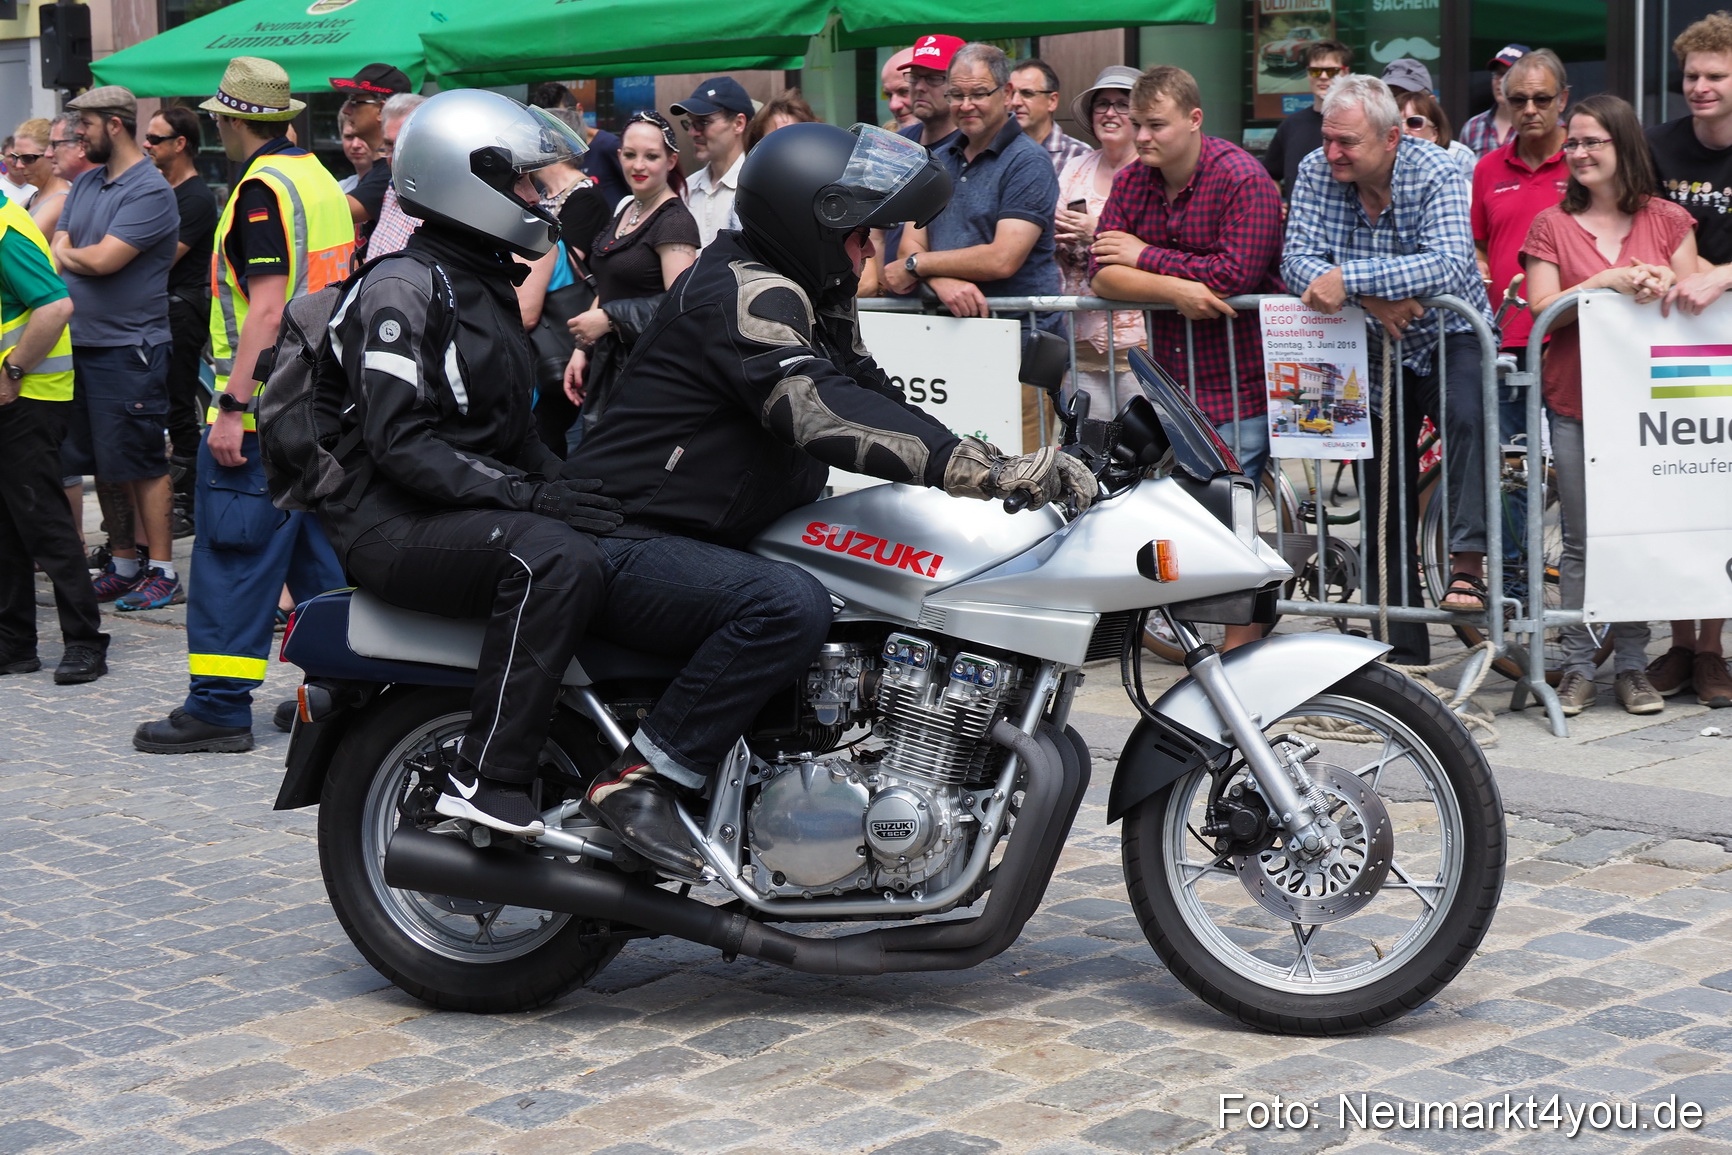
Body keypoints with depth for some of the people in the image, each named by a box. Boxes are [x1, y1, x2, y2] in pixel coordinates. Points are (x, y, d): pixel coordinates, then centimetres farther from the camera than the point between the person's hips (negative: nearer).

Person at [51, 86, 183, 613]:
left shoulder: (149, 191, -12)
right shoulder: (86, 183, 15)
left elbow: (102, 260, -18)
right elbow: (59, 252, 13)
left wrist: (68, 255, 0)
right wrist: (78, 258, -7)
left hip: (129, 347, -8)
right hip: (79, 343, 8)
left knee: (141, 465, -4)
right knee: (103, 464, 12)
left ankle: (162, 573, 2)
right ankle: (124, 564, 21)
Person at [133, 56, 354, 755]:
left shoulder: (262, 189, -14)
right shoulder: (321, 179, 14)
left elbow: (267, 308, -22)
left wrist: (233, 407, -22)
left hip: (266, 407, -9)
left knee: (232, 554, -5)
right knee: (317, 552, 13)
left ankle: (220, 706, -4)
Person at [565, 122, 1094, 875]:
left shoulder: (811, 300, 15)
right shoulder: (745, 292, -19)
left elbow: (874, 397, 14)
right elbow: (823, 414, -33)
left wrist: (1010, 467, -1)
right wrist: (983, 470, -40)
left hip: (704, 538, 11)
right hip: (626, 549, -11)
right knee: (790, 606, -35)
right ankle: (640, 778, -28)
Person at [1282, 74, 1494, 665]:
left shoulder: (1436, 174, -18)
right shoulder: (1316, 173, -6)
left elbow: (1449, 263, -34)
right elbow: (1297, 260, -15)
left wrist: (1348, 277, -41)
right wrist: (1371, 299, -31)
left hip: (1448, 336, -4)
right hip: (1373, 350, 4)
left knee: (1467, 418, -36)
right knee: (1381, 493, 7)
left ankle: (1467, 565, -32)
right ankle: (1401, 649, 15)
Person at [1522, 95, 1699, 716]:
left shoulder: (1667, 219, 6)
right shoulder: (1552, 225, 5)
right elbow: (1542, 308, -3)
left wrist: (1663, 284, -15)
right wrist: (1605, 282, -16)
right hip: (1575, 403, -1)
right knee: (1581, 540, 2)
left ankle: (1632, 665, 13)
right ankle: (1577, 667, 8)